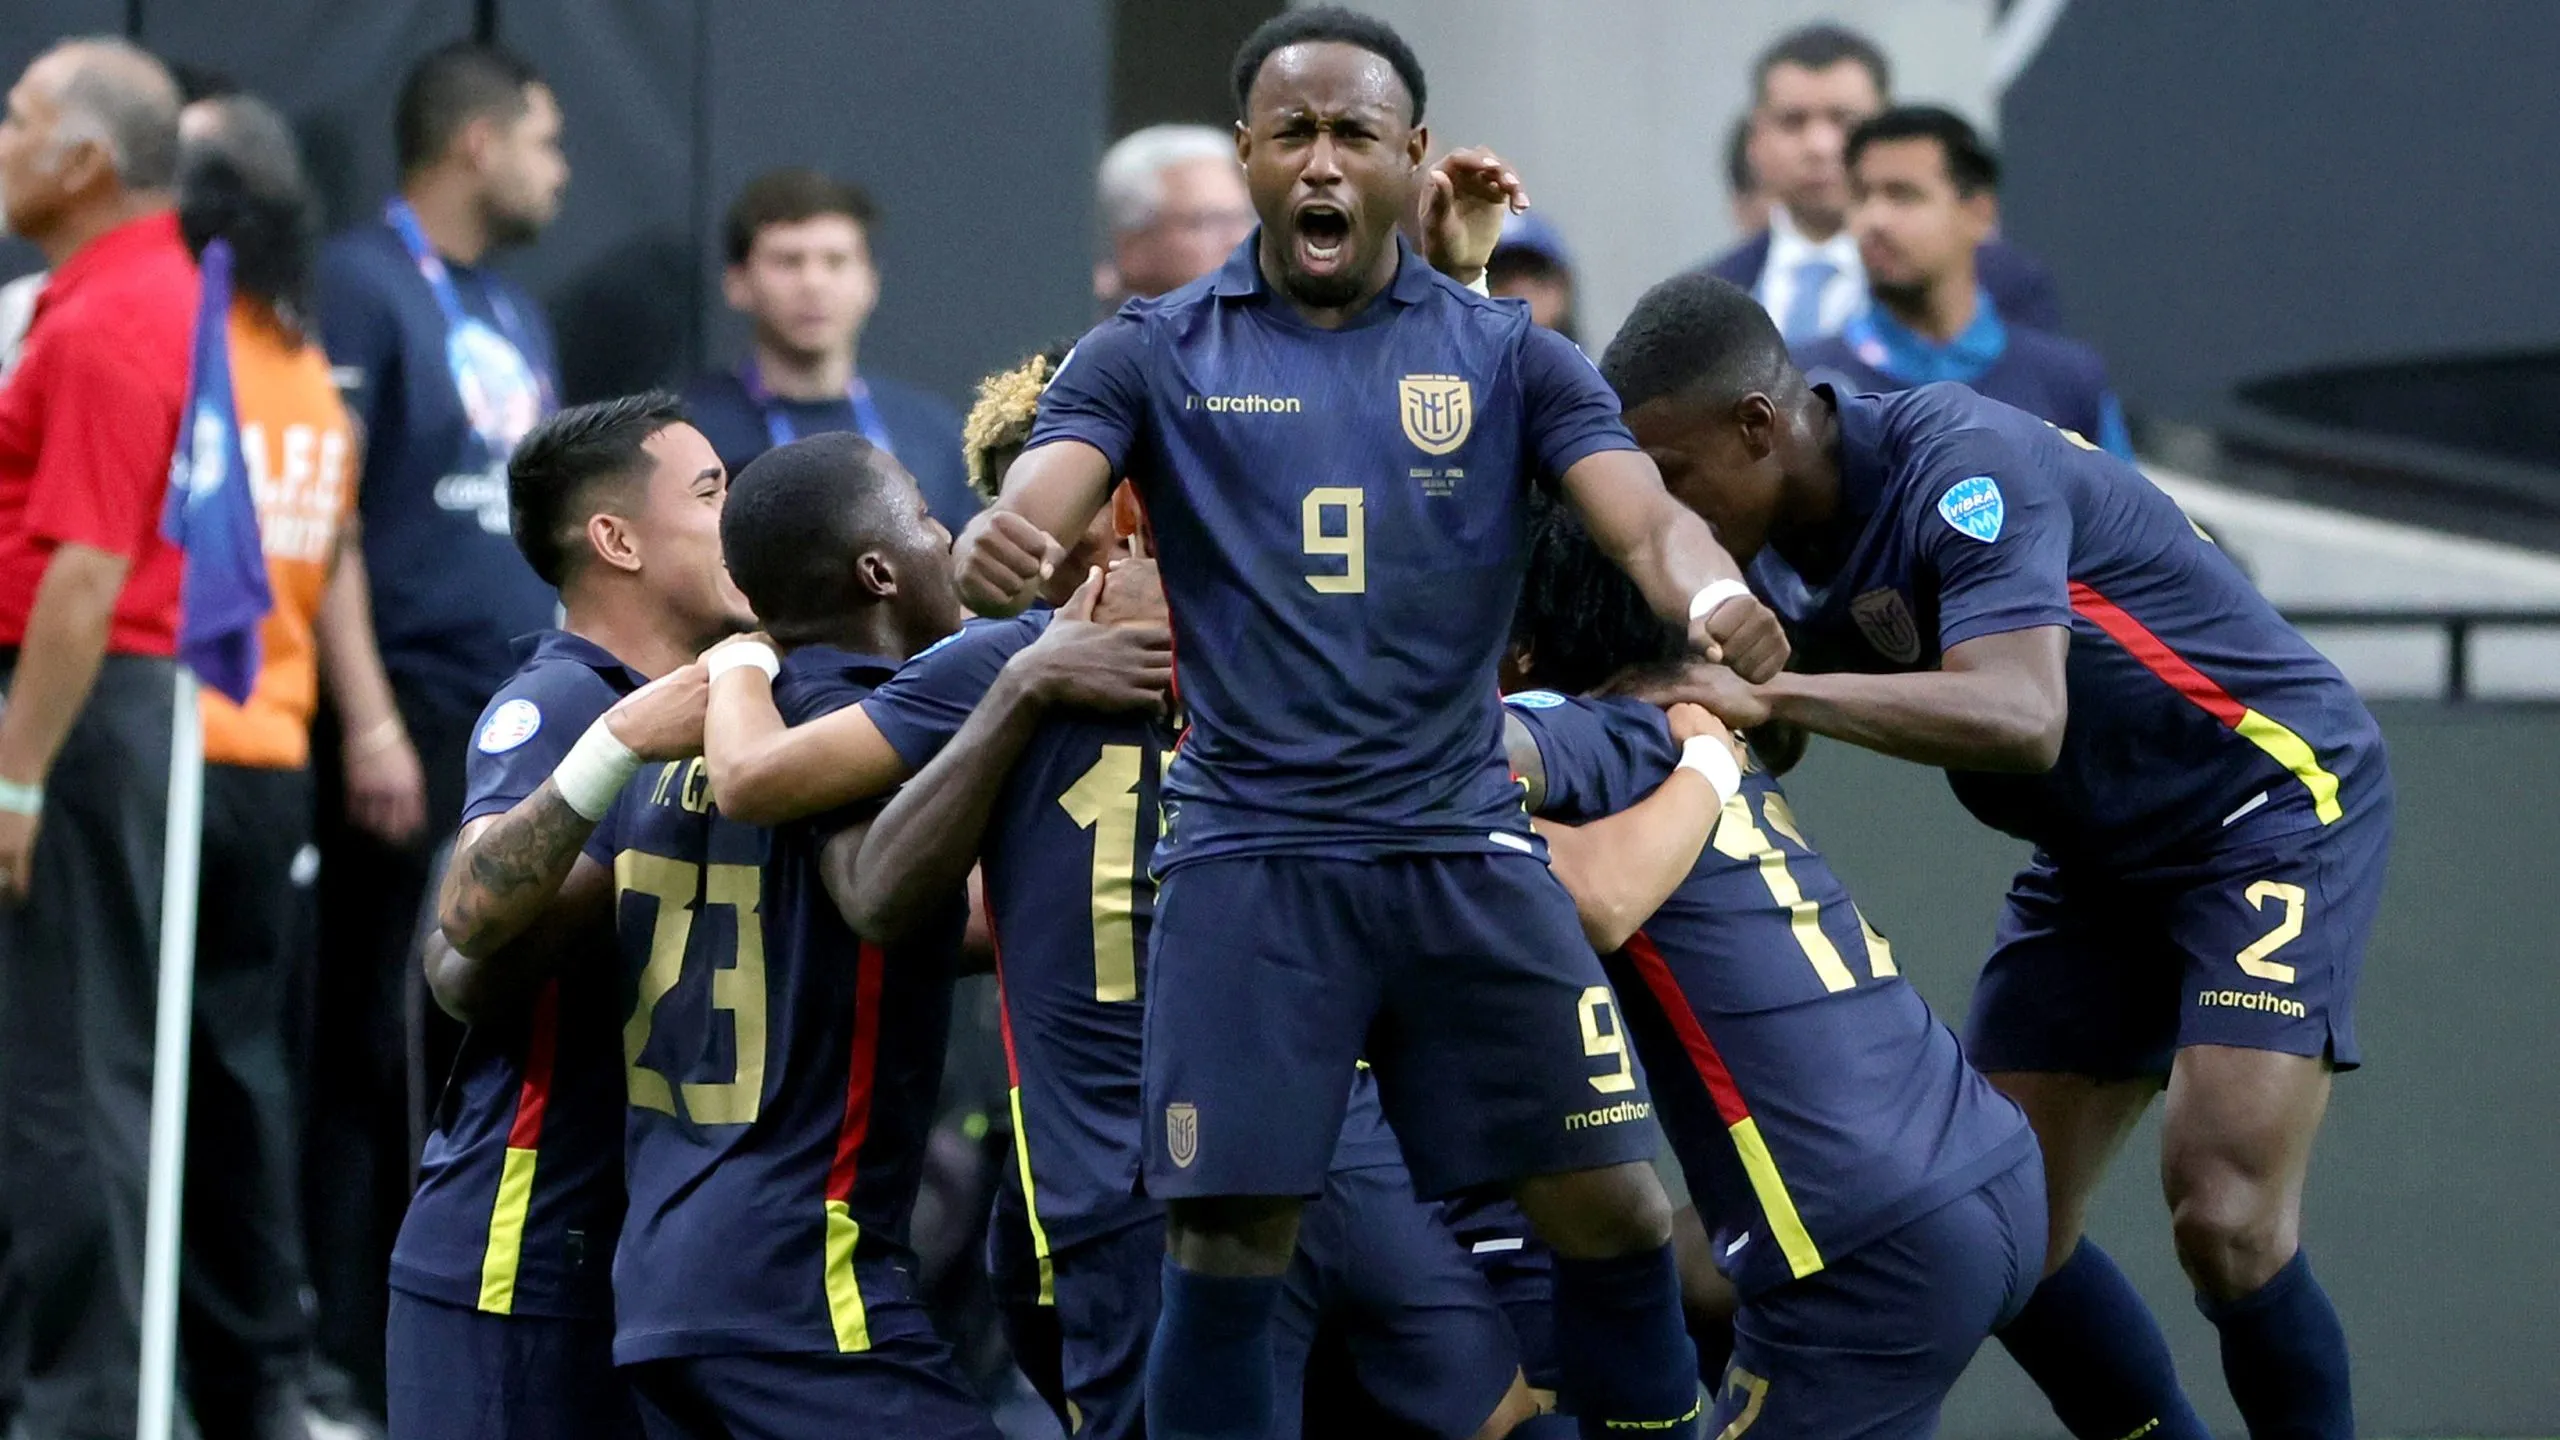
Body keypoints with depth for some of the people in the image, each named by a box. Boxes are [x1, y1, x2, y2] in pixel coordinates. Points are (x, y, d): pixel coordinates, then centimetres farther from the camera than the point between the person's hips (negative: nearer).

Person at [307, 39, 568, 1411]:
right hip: (414, 727, -8)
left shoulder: (515, 317, 20)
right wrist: (367, 719, -21)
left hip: (531, 732, 8)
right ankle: (347, 1352, -4)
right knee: (379, 1043, -6)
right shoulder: (361, 288, -7)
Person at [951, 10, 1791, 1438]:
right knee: (1229, 1243, -5)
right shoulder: (1156, 355, 4)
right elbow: (1033, 510, -8)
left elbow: (1646, 517, -5)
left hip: (1468, 850, 1)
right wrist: (999, 553, -34)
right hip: (1252, 856, -1)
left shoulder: (1510, 355, 6)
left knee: (1614, 1210, -2)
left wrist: (1712, 591, -30)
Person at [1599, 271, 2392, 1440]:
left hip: (2272, 799, -9)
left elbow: (2021, 718, -41)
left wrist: (1769, 695, -41)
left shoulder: (1964, 465, -28)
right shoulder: (1784, 550, -2)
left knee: (2222, 1218, -22)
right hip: (2099, 861, 9)